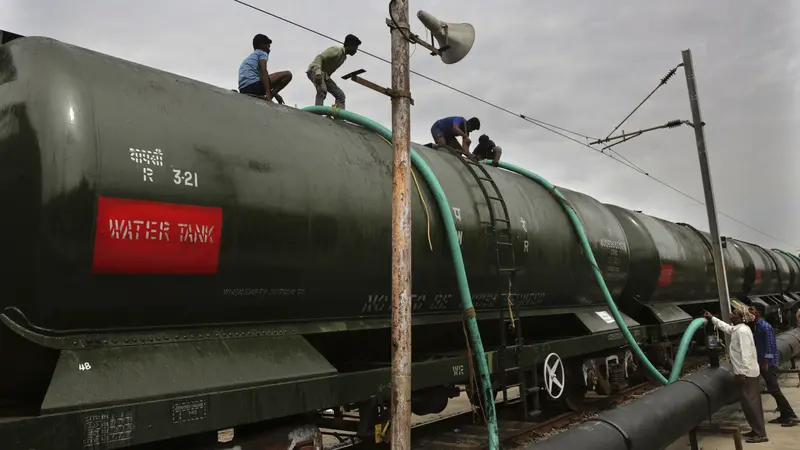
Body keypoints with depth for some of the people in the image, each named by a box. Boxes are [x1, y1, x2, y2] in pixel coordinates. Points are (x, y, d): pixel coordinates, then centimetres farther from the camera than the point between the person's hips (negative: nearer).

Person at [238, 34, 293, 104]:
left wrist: (275, 94, 32)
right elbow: (263, 71, -11)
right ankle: (269, 97, -14)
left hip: (244, 90, 9)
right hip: (253, 85, -9)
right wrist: (268, 94, -21)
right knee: (287, 74, -5)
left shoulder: (249, 57, 34)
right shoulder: (262, 53, 7)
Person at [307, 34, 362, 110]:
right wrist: (318, 73, -42)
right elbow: (319, 58, -28)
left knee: (340, 95, 4)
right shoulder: (336, 50, -17)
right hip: (314, 71, -10)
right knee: (322, 90, -35)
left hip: (325, 75, 10)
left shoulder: (344, 57, 12)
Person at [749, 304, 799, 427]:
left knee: (774, 390, -9)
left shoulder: (765, 326, -16)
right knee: (773, 390, 11)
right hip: (763, 362, 9)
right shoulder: (755, 326, 11)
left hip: (769, 362, -9)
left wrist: (766, 362, -20)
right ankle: (785, 415, 17)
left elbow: (770, 345, -19)